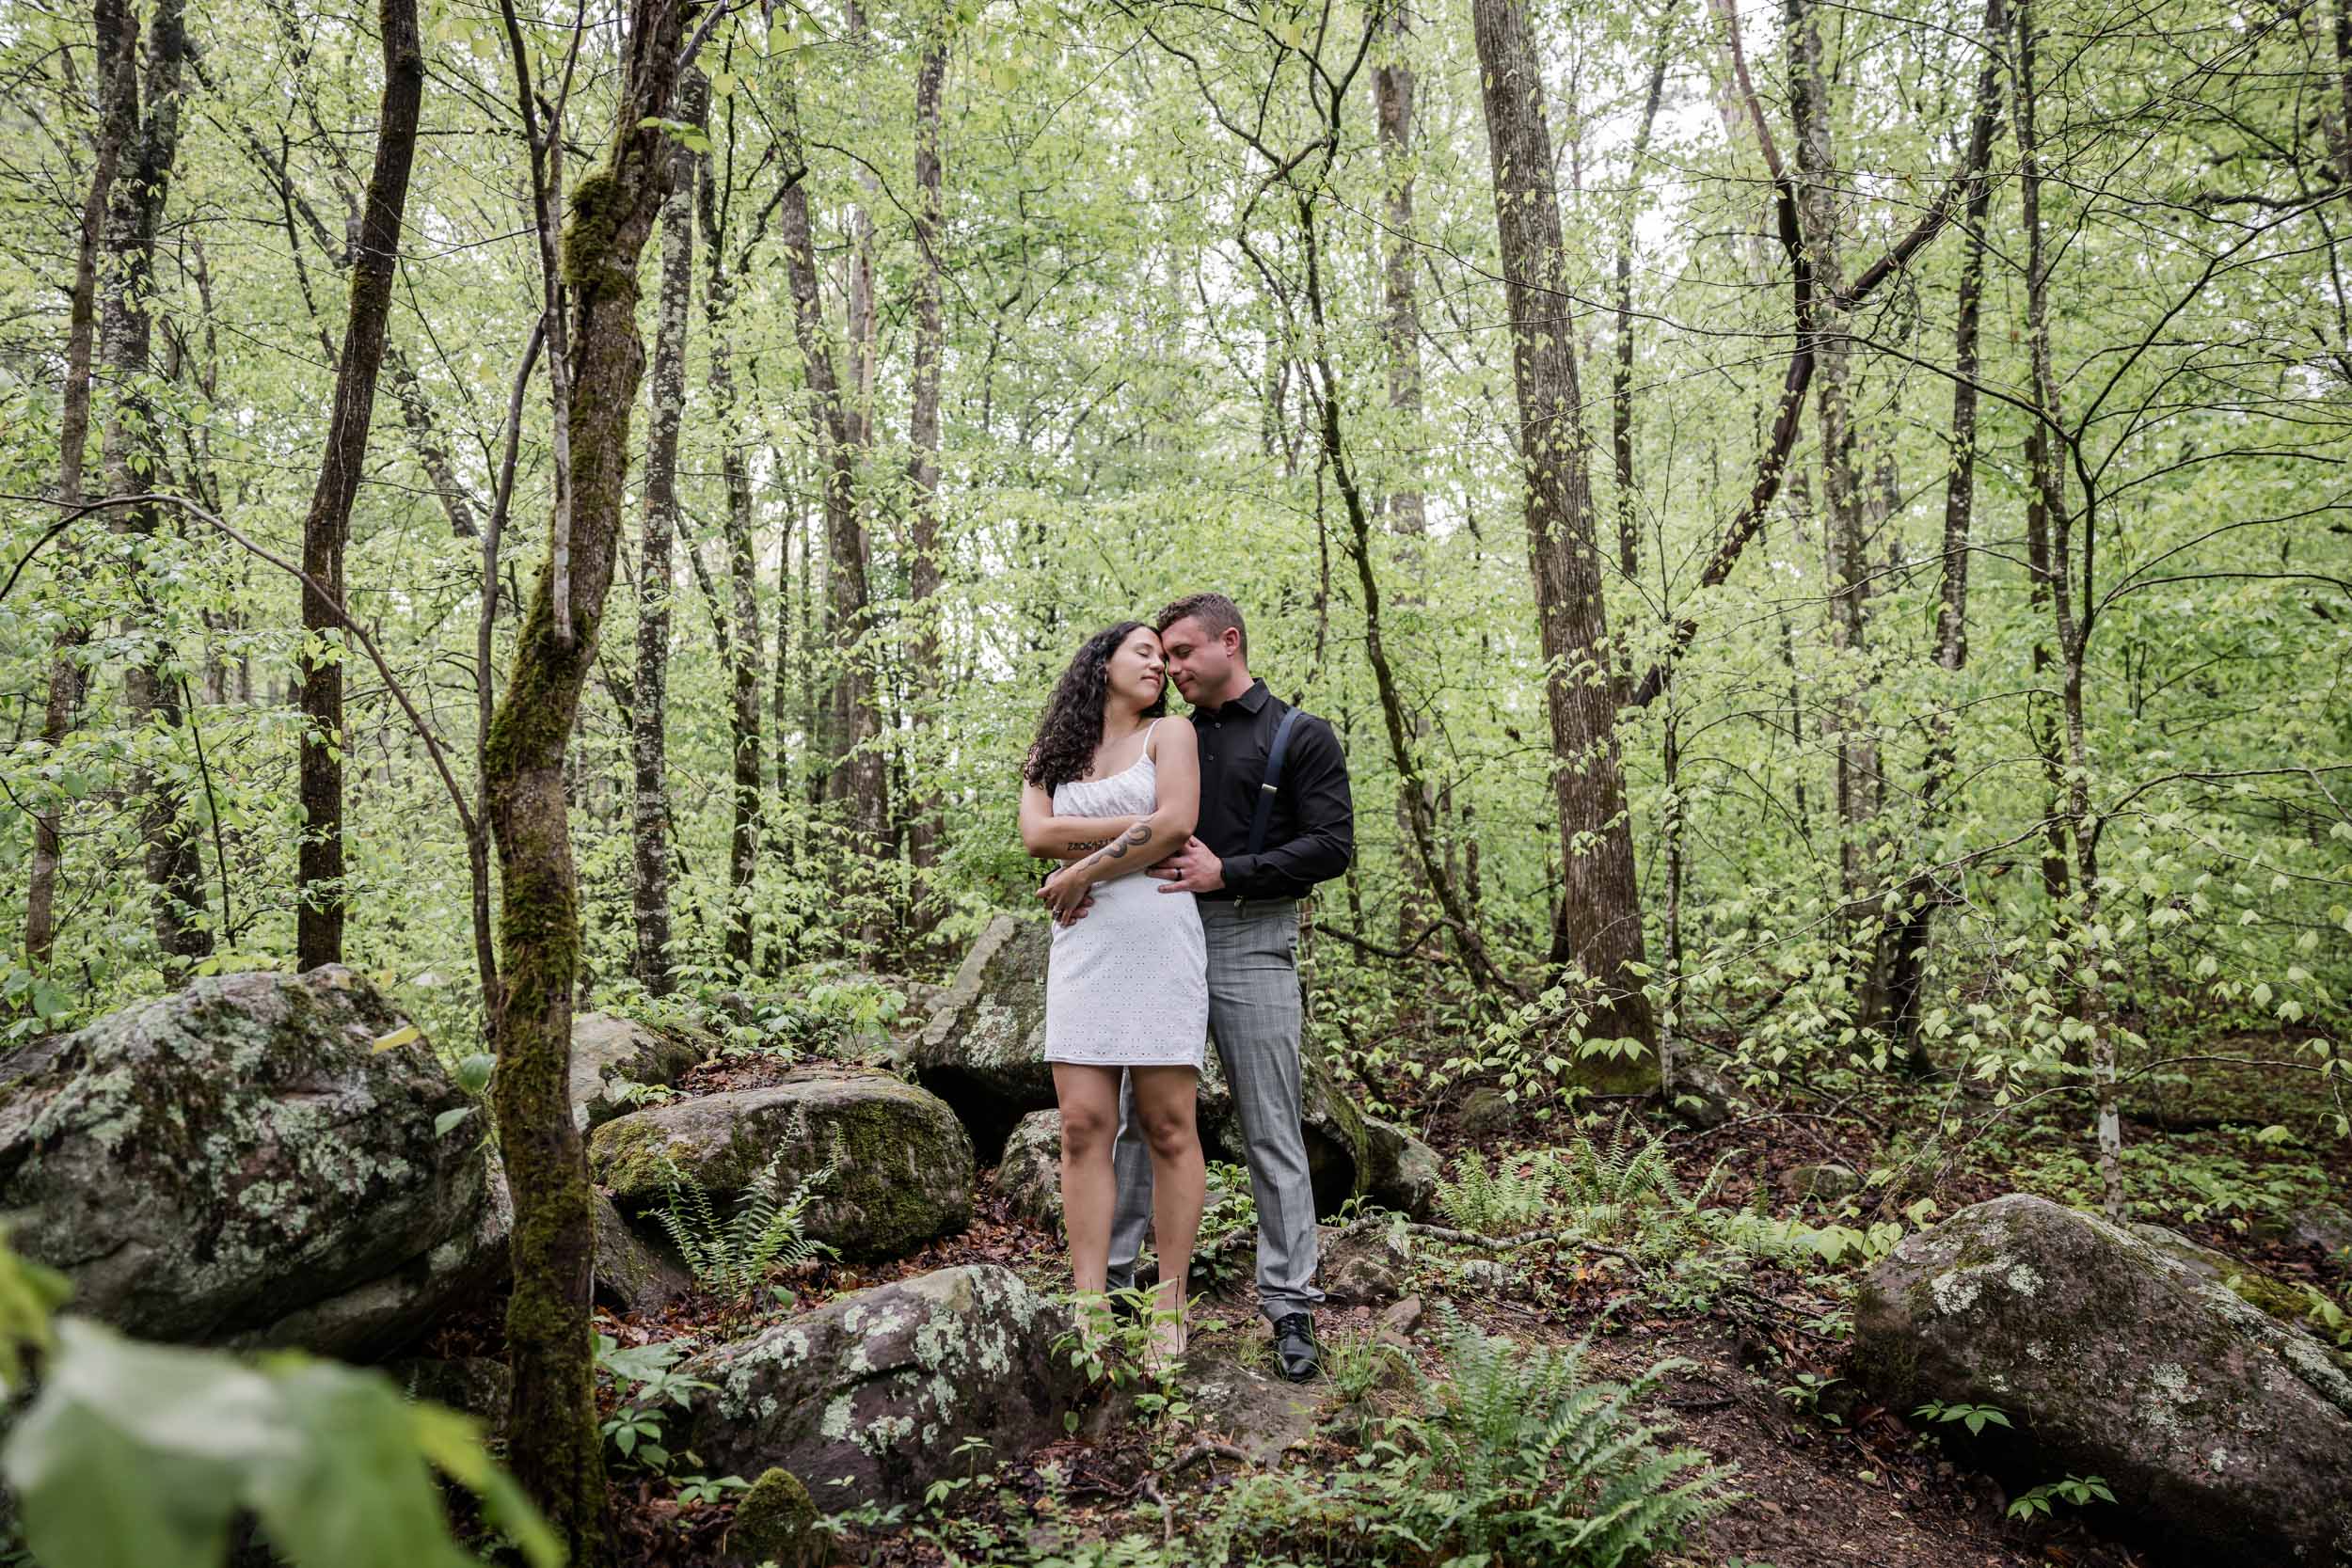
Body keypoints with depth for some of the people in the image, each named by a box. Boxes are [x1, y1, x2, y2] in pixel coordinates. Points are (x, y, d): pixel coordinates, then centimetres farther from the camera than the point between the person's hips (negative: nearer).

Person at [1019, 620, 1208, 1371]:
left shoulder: (1170, 734, 9)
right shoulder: (1050, 755, 18)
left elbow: (1176, 822, -8)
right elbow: (1037, 834, 0)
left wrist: (1082, 872, -6)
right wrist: (1136, 829, -7)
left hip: (1159, 935, -3)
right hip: (1081, 944, 3)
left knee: (1166, 1125, -3)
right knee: (1084, 1124, -3)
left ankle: (1170, 1308, 4)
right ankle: (1088, 1313, 0)